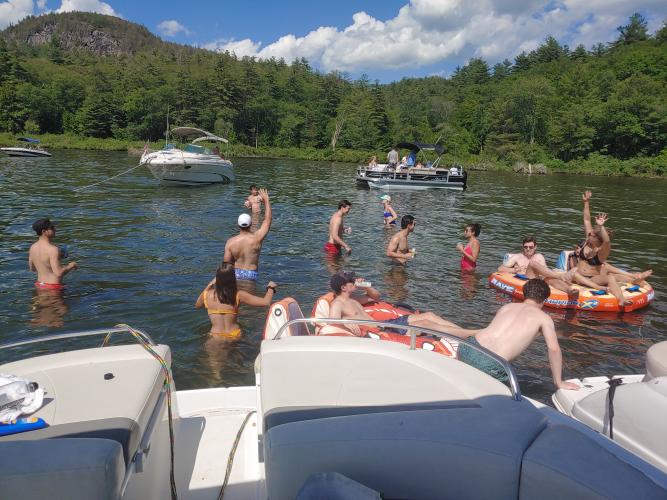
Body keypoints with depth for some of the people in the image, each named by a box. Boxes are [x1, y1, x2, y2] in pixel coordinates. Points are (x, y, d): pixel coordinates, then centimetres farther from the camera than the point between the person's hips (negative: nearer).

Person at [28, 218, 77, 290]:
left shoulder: (33, 247, 3)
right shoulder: (52, 249, -22)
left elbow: (32, 269, 17)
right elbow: (58, 273, -26)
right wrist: (70, 266, -8)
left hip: (40, 284, 9)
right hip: (53, 287, -8)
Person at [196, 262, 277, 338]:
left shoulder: (206, 294, -5)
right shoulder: (238, 295, -10)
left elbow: (197, 305, 21)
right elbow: (266, 302, -10)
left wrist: (209, 285, 24)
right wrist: (270, 288, 11)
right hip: (235, 336, 0)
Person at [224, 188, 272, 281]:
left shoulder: (230, 242, -7)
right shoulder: (256, 238, -11)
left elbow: (226, 263, -4)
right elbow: (268, 219, 1)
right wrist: (266, 200, 10)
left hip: (236, 273, 2)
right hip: (251, 275, -1)